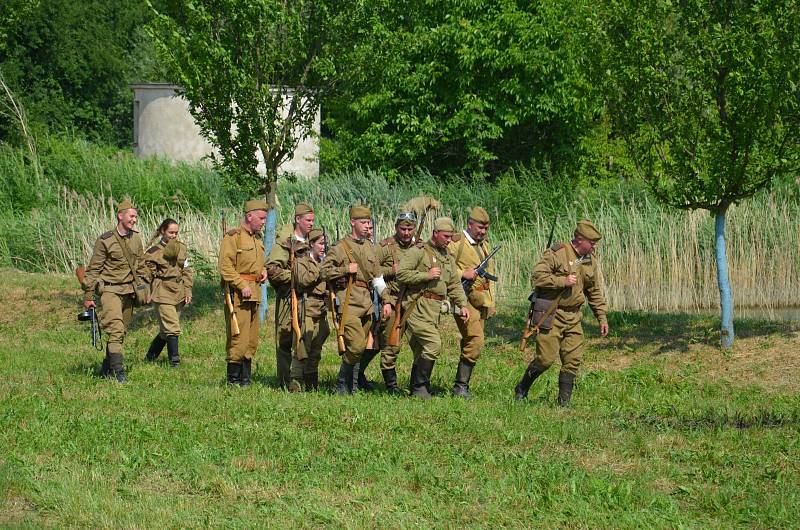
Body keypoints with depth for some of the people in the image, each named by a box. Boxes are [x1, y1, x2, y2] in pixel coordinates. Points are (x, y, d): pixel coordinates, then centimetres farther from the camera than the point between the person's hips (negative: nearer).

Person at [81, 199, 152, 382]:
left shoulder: (136, 239, 8)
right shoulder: (105, 241, -10)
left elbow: (141, 266, 20)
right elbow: (93, 269, -6)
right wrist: (88, 296, -6)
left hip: (129, 290, 6)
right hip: (110, 289, -6)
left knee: (122, 332, 10)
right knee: (115, 329, -18)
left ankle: (107, 369, 21)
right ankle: (118, 371, -20)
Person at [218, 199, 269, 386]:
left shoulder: (257, 238, 17)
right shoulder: (233, 236, -9)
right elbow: (225, 266, -16)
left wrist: (263, 271, 10)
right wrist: (242, 286, -21)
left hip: (254, 294, 9)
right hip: (237, 294, -9)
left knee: (252, 340, 10)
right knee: (238, 337, -10)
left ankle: (245, 378, 17)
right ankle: (233, 380, -4)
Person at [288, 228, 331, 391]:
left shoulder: (322, 262, 20)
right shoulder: (302, 260, -2)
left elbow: (327, 284, 27)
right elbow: (304, 280, -18)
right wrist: (319, 269, -14)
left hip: (321, 309, 7)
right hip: (307, 308, -7)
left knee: (316, 347, 9)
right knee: (303, 346, -12)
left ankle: (311, 382, 16)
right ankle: (296, 383, -11)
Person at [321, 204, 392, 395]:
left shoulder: (369, 247, 17)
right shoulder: (341, 247, -3)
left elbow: (377, 276, 22)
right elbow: (324, 272, -7)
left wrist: (386, 300, 15)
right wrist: (346, 269, -15)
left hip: (367, 303, 7)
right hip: (348, 303, -7)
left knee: (360, 347, 6)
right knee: (356, 345, -17)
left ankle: (350, 386, 13)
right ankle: (342, 384, -4)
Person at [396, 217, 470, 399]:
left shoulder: (448, 258, 18)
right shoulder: (419, 251, -6)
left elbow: (455, 284, 22)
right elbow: (400, 273, -13)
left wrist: (463, 305, 9)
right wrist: (426, 275, -16)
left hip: (436, 309, 8)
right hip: (418, 307, -8)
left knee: (422, 352, 10)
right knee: (433, 344, -18)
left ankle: (416, 388, 17)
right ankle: (419, 386, -9)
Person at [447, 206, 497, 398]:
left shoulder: (485, 245, 20)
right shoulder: (456, 243, -6)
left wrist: (491, 302, 24)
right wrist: (463, 274, -20)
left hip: (482, 301, 8)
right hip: (465, 298, -8)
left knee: (470, 343, 8)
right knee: (475, 340, -18)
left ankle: (462, 385, 13)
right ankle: (461, 386, -13)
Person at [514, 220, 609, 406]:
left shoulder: (591, 261, 11)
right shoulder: (557, 253, -11)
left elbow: (595, 292, 20)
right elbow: (537, 277, -17)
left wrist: (602, 317, 15)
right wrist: (562, 281, -21)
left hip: (573, 317, 6)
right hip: (551, 314, -6)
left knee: (573, 360, 0)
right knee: (545, 358, -7)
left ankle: (564, 402, 7)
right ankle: (522, 389, 15)